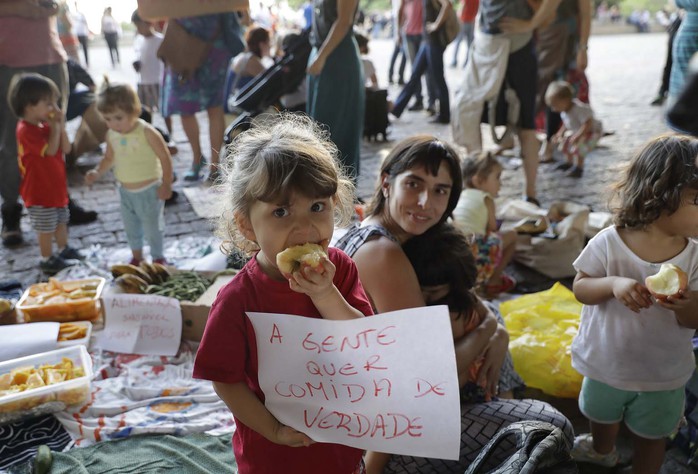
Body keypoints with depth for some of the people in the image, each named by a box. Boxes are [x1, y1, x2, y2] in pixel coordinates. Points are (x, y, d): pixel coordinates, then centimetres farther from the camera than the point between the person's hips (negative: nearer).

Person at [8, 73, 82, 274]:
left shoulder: (44, 125, 7)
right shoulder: (26, 130, -22)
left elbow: (66, 148, 5)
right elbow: (51, 150, -29)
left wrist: (60, 127, -7)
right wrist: (55, 127, -20)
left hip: (56, 186, 9)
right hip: (40, 191, -9)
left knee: (61, 221, 22)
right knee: (46, 227, 2)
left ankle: (64, 250, 39)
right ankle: (47, 260, 15)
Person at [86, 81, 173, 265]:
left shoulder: (147, 132, -21)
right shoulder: (111, 135, -3)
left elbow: (165, 158, -18)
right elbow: (109, 158, 13)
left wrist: (166, 184, -18)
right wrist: (97, 172, -5)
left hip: (149, 190, -6)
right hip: (126, 191, 6)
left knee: (152, 227, 8)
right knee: (130, 227, 20)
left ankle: (158, 258, 28)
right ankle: (136, 257, 39)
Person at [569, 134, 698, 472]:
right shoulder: (608, 243, -22)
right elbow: (580, 289, -13)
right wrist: (613, 284, -34)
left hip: (663, 375, 0)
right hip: (606, 365, 0)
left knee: (650, 438, 21)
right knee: (602, 416, 30)